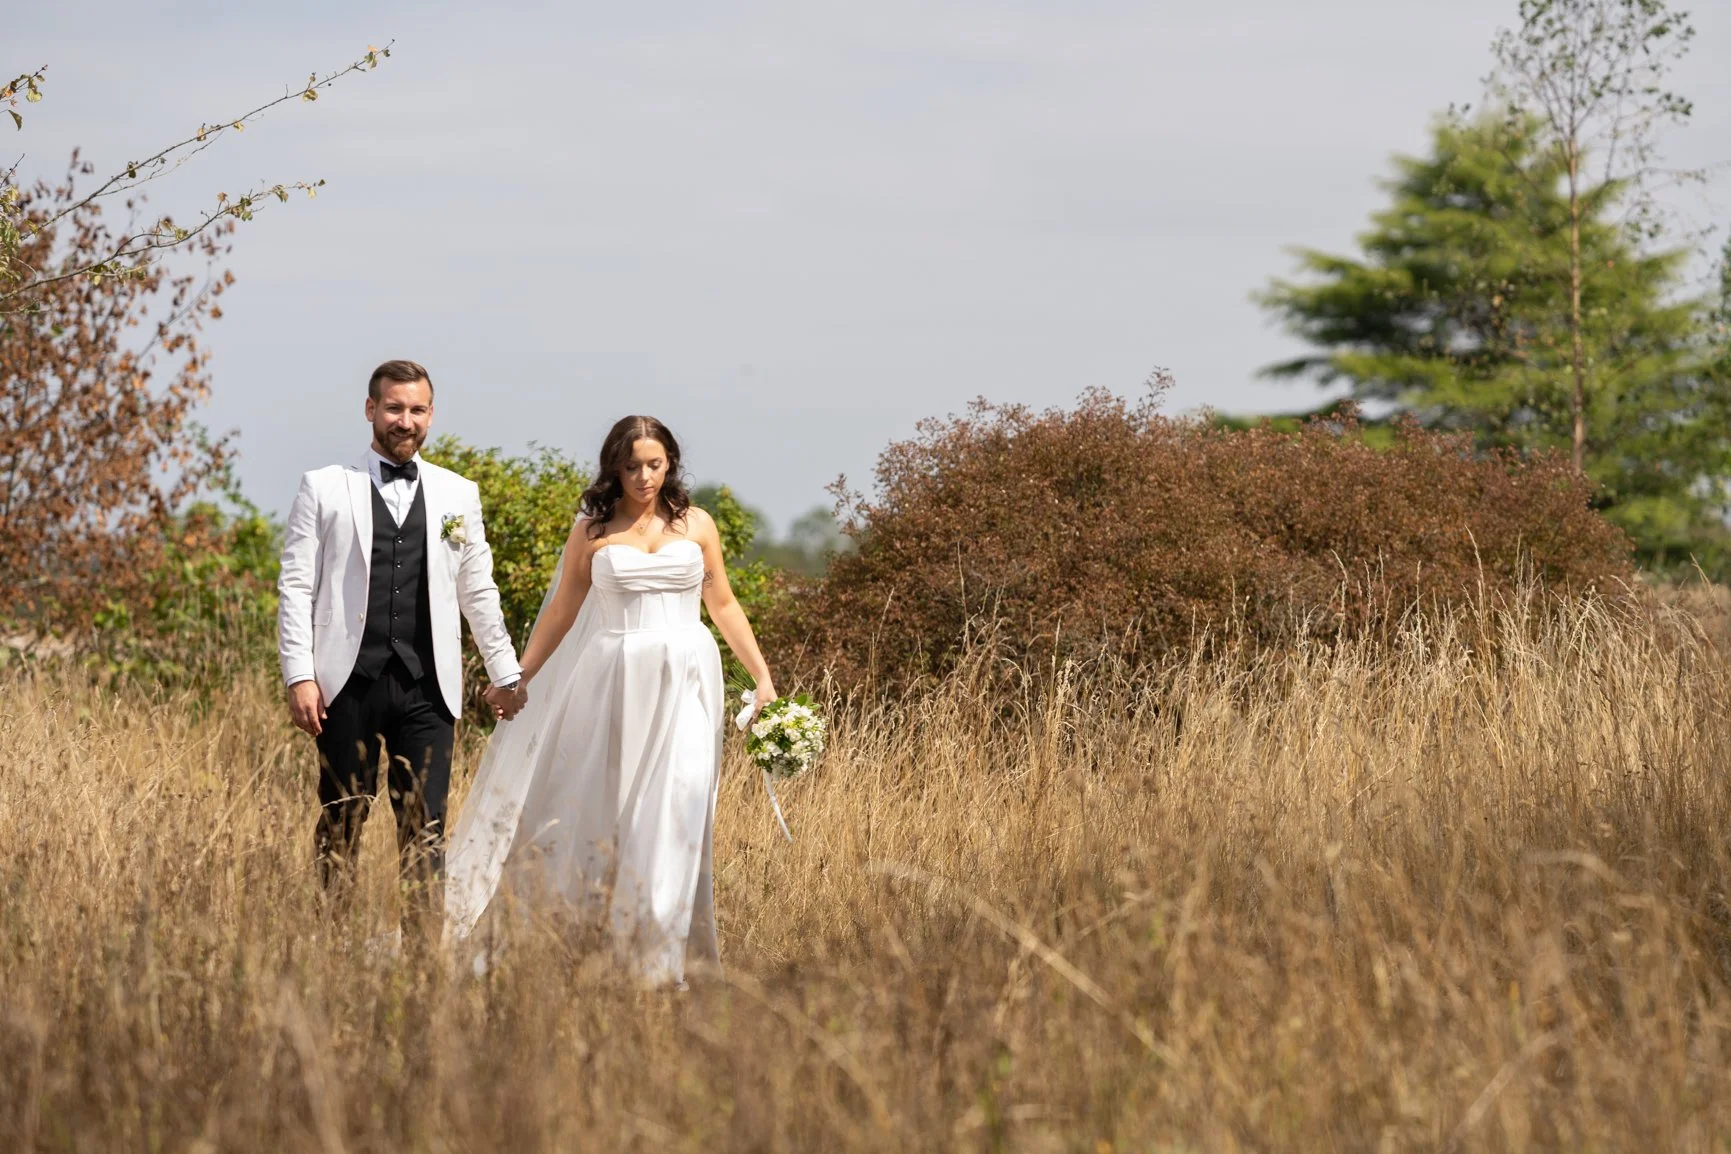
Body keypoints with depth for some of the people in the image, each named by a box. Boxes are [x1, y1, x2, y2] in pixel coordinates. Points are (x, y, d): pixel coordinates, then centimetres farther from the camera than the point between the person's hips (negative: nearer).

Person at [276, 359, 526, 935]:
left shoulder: (459, 494, 12)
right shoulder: (324, 488, 4)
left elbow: (479, 592, 17)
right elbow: (296, 588, 1)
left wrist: (506, 674, 18)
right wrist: (299, 676, -8)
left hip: (426, 686, 2)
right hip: (348, 684, -2)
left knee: (425, 825, -2)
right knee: (341, 822, 3)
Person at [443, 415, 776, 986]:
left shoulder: (696, 526, 8)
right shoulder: (592, 532, 6)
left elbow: (724, 605, 14)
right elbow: (560, 614, 11)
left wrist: (762, 675, 9)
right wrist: (516, 679, 8)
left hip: (684, 682, 0)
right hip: (613, 682, 0)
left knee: (673, 806, -8)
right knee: (605, 807, 2)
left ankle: (661, 955, -4)